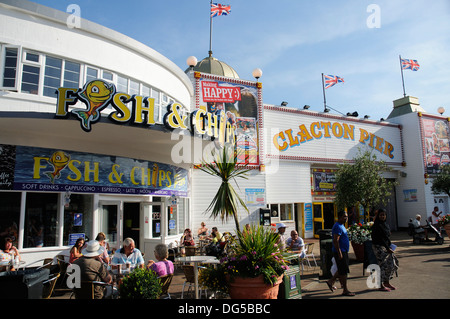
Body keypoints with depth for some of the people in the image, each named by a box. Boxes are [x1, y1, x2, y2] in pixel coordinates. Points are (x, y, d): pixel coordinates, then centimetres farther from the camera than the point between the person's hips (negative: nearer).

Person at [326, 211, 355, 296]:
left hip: (343, 251, 10)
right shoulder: (338, 227, -18)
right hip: (340, 252, -10)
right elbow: (335, 241, -24)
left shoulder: (341, 226, 15)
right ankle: (345, 290, 4)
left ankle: (330, 281, 27)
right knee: (343, 271, -4)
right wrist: (339, 253, -24)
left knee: (341, 270, 17)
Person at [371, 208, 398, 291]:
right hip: (379, 247, -8)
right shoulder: (376, 226, -12)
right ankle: (381, 285, 4)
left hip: (387, 247, 8)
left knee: (392, 264, 8)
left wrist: (390, 246, 5)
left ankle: (386, 282, 22)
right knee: (383, 265, -6)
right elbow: (379, 238, -16)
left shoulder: (386, 225, 14)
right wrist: (387, 248, -17)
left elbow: (388, 237, 19)